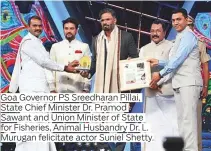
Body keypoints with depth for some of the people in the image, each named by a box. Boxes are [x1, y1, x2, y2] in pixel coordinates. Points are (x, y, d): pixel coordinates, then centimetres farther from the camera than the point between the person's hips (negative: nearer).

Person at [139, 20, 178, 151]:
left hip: (168, 91, -3)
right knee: (153, 123, 1)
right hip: (151, 92, 3)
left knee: (171, 123, -4)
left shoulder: (171, 46, 6)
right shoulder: (144, 49, 18)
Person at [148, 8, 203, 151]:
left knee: (188, 118, -13)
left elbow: (178, 59, -15)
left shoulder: (188, 36, -8)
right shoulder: (180, 37, 21)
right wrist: (159, 62, 12)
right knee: (182, 118, 8)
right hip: (180, 83, 10)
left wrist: (160, 74, -10)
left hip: (189, 82, -10)